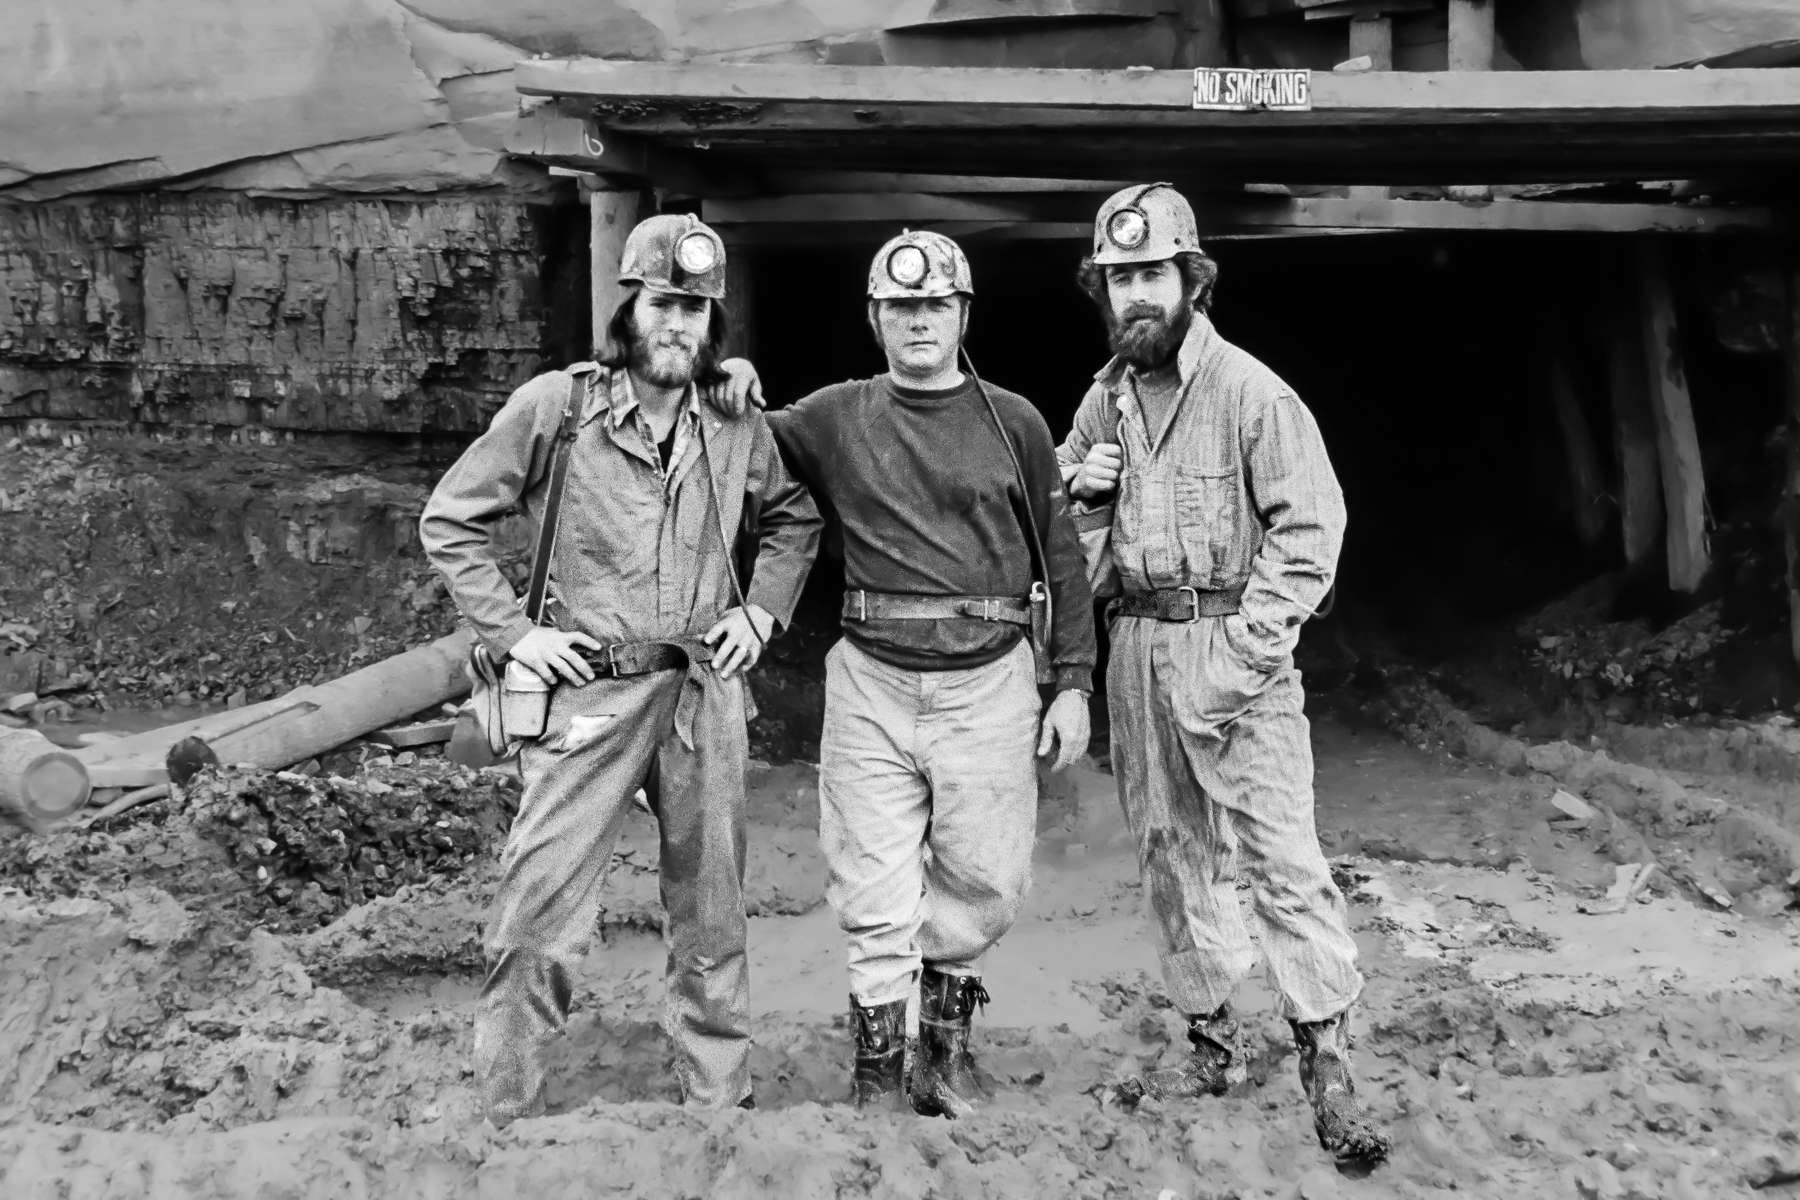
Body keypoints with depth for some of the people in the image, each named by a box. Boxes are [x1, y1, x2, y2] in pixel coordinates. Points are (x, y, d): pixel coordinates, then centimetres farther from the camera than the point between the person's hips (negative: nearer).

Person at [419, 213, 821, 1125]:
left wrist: (763, 610, 9)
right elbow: (449, 520, 0)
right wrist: (513, 632, -6)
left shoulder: (737, 425, 5)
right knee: (542, 913, -5)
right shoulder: (552, 407, -6)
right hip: (588, 692, -4)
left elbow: (796, 517, 23)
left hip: (706, 690, 4)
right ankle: (506, 1111, 9)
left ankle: (719, 1098, 26)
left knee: (712, 913, 12)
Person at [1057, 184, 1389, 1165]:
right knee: (1170, 852, 12)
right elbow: (1057, 485, 27)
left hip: (1234, 649, -6)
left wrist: (1246, 650, -18)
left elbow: (1310, 527, -12)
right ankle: (1212, 1042, 25)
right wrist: (1078, 482, 1)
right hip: (1138, 646, 7)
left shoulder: (1249, 391, -9)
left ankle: (1327, 1068, -4)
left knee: (1282, 855, -9)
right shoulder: (1106, 395, 10)